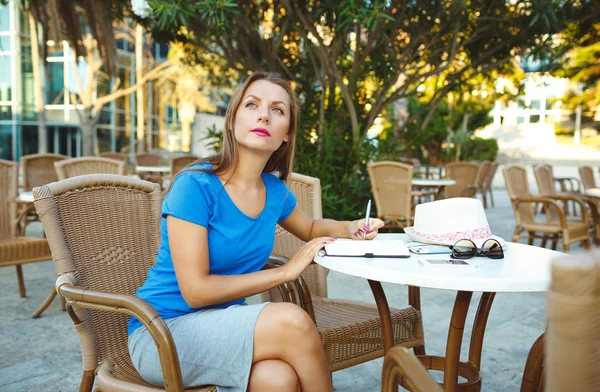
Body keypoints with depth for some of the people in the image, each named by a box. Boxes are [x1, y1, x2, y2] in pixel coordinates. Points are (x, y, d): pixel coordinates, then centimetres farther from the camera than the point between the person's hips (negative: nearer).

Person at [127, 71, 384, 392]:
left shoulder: (274, 190, 0)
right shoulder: (195, 185, -18)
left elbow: (311, 227, 23)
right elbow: (196, 290, -21)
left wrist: (351, 229, 1)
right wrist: (286, 271, -17)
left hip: (222, 325, 5)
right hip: (161, 333, -4)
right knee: (291, 321, -28)